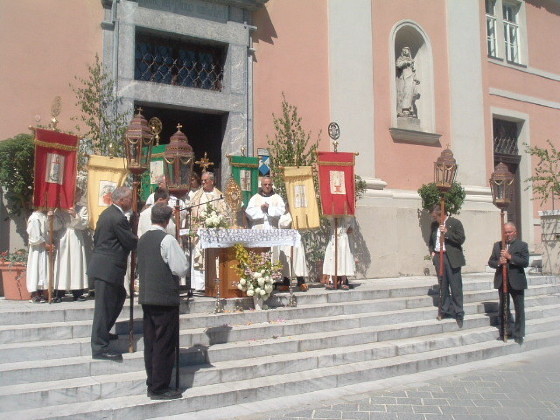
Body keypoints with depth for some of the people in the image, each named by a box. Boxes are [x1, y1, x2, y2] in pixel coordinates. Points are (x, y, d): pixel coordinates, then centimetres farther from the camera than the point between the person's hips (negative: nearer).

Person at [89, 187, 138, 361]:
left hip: (102, 266, 11)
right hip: (108, 268, -11)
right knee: (104, 306, -4)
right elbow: (131, 242, -17)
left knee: (119, 296, 23)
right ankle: (100, 347, 4)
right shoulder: (119, 218, -20)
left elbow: (96, 238, 19)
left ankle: (102, 332, 33)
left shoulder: (107, 213, 12)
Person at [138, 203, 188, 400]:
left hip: (146, 297, 8)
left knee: (150, 343, 13)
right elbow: (182, 268, -14)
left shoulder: (142, 239, 9)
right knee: (165, 344, 0)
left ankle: (152, 384, 22)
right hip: (165, 297, -8)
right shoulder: (167, 240, -14)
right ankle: (160, 388, 6)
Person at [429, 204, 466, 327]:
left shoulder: (455, 223, -5)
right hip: (438, 257, 5)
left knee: (455, 287, -2)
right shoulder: (434, 225, 11)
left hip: (452, 258, -5)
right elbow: (431, 240, 23)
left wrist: (447, 232, -19)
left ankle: (458, 313, 7)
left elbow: (461, 239, -11)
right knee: (443, 286, 11)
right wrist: (432, 251, 8)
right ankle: (445, 310, 21)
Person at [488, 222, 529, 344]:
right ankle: (504, 333, 21)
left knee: (519, 309, 3)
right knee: (503, 308, 11)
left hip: (516, 282, -3)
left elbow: (525, 262, -13)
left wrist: (510, 257, -21)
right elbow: (490, 262, 7)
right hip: (501, 282, 3)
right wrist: (498, 262, -14)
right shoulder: (497, 245, 10)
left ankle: (518, 335, 13)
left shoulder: (522, 245, -2)